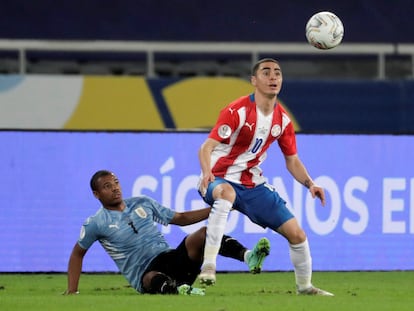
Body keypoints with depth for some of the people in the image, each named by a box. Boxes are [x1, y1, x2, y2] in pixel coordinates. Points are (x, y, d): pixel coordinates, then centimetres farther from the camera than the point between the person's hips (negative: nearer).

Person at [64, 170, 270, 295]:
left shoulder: (142, 203, 13)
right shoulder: (95, 224, 2)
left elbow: (180, 218, 19)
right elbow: (78, 253, 15)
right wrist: (72, 290, 8)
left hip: (172, 259, 3)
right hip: (145, 274, -3)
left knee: (203, 234, -24)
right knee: (154, 279, -41)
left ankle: (248, 256, -47)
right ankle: (178, 290, -73)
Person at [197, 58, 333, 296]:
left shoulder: (283, 120, 2)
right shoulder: (237, 111, -16)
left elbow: (292, 160, 13)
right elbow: (207, 147, -22)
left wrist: (309, 183, -5)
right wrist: (207, 173, -43)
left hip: (253, 184, 6)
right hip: (221, 180, -6)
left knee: (296, 233, 1)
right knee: (226, 193, -44)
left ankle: (305, 286, 26)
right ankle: (208, 265, -46)